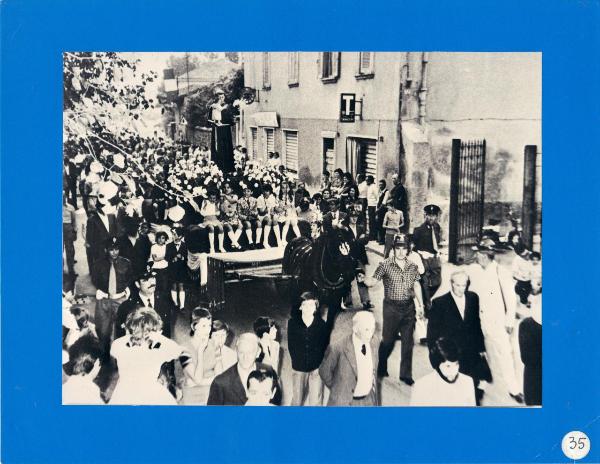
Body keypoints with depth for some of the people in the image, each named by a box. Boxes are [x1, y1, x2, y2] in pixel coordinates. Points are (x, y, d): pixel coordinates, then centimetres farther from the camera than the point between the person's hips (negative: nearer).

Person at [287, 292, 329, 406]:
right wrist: (297, 361, -1)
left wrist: (319, 364, -3)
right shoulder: (292, 323, -2)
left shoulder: (321, 324, -3)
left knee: (316, 401, 1)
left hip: (316, 369, -1)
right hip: (298, 369, 1)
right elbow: (291, 345, 4)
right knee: (297, 400, 12)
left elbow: (325, 345, 3)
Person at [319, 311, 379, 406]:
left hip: (369, 400, 5)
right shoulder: (338, 347, -24)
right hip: (344, 402, -5)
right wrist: (337, 390, 0)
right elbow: (325, 371, -9)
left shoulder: (373, 341, -8)